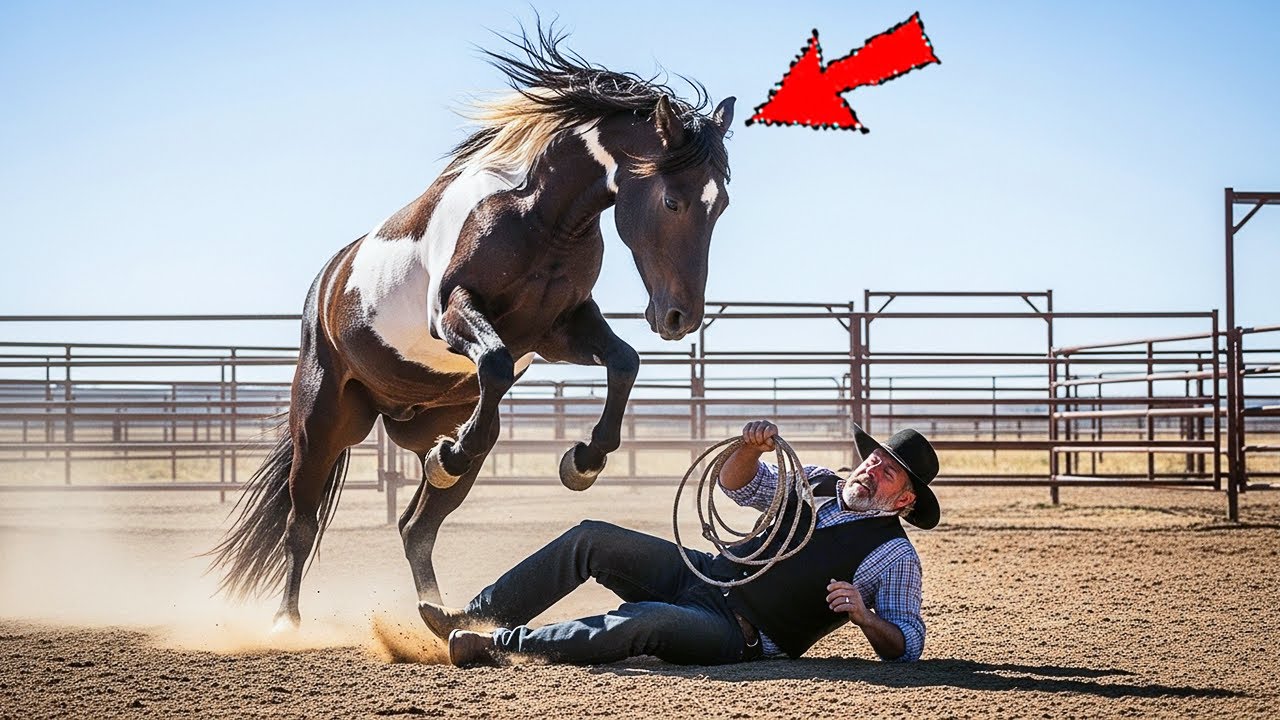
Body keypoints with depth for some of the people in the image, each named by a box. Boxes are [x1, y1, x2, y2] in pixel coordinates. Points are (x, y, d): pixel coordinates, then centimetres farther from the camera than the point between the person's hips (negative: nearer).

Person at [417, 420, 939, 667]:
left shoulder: (893, 557, -6)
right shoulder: (819, 483, 12)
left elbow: (906, 648, -8)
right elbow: (737, 485, 17)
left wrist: (864, 616, -28)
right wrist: (752, 447, -6)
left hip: (737, 635, -8)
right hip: (706, 573, 8)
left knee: (648, 621, -37)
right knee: (589, 540, -6)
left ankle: (503, 644, -35)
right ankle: (473, 619, -4)